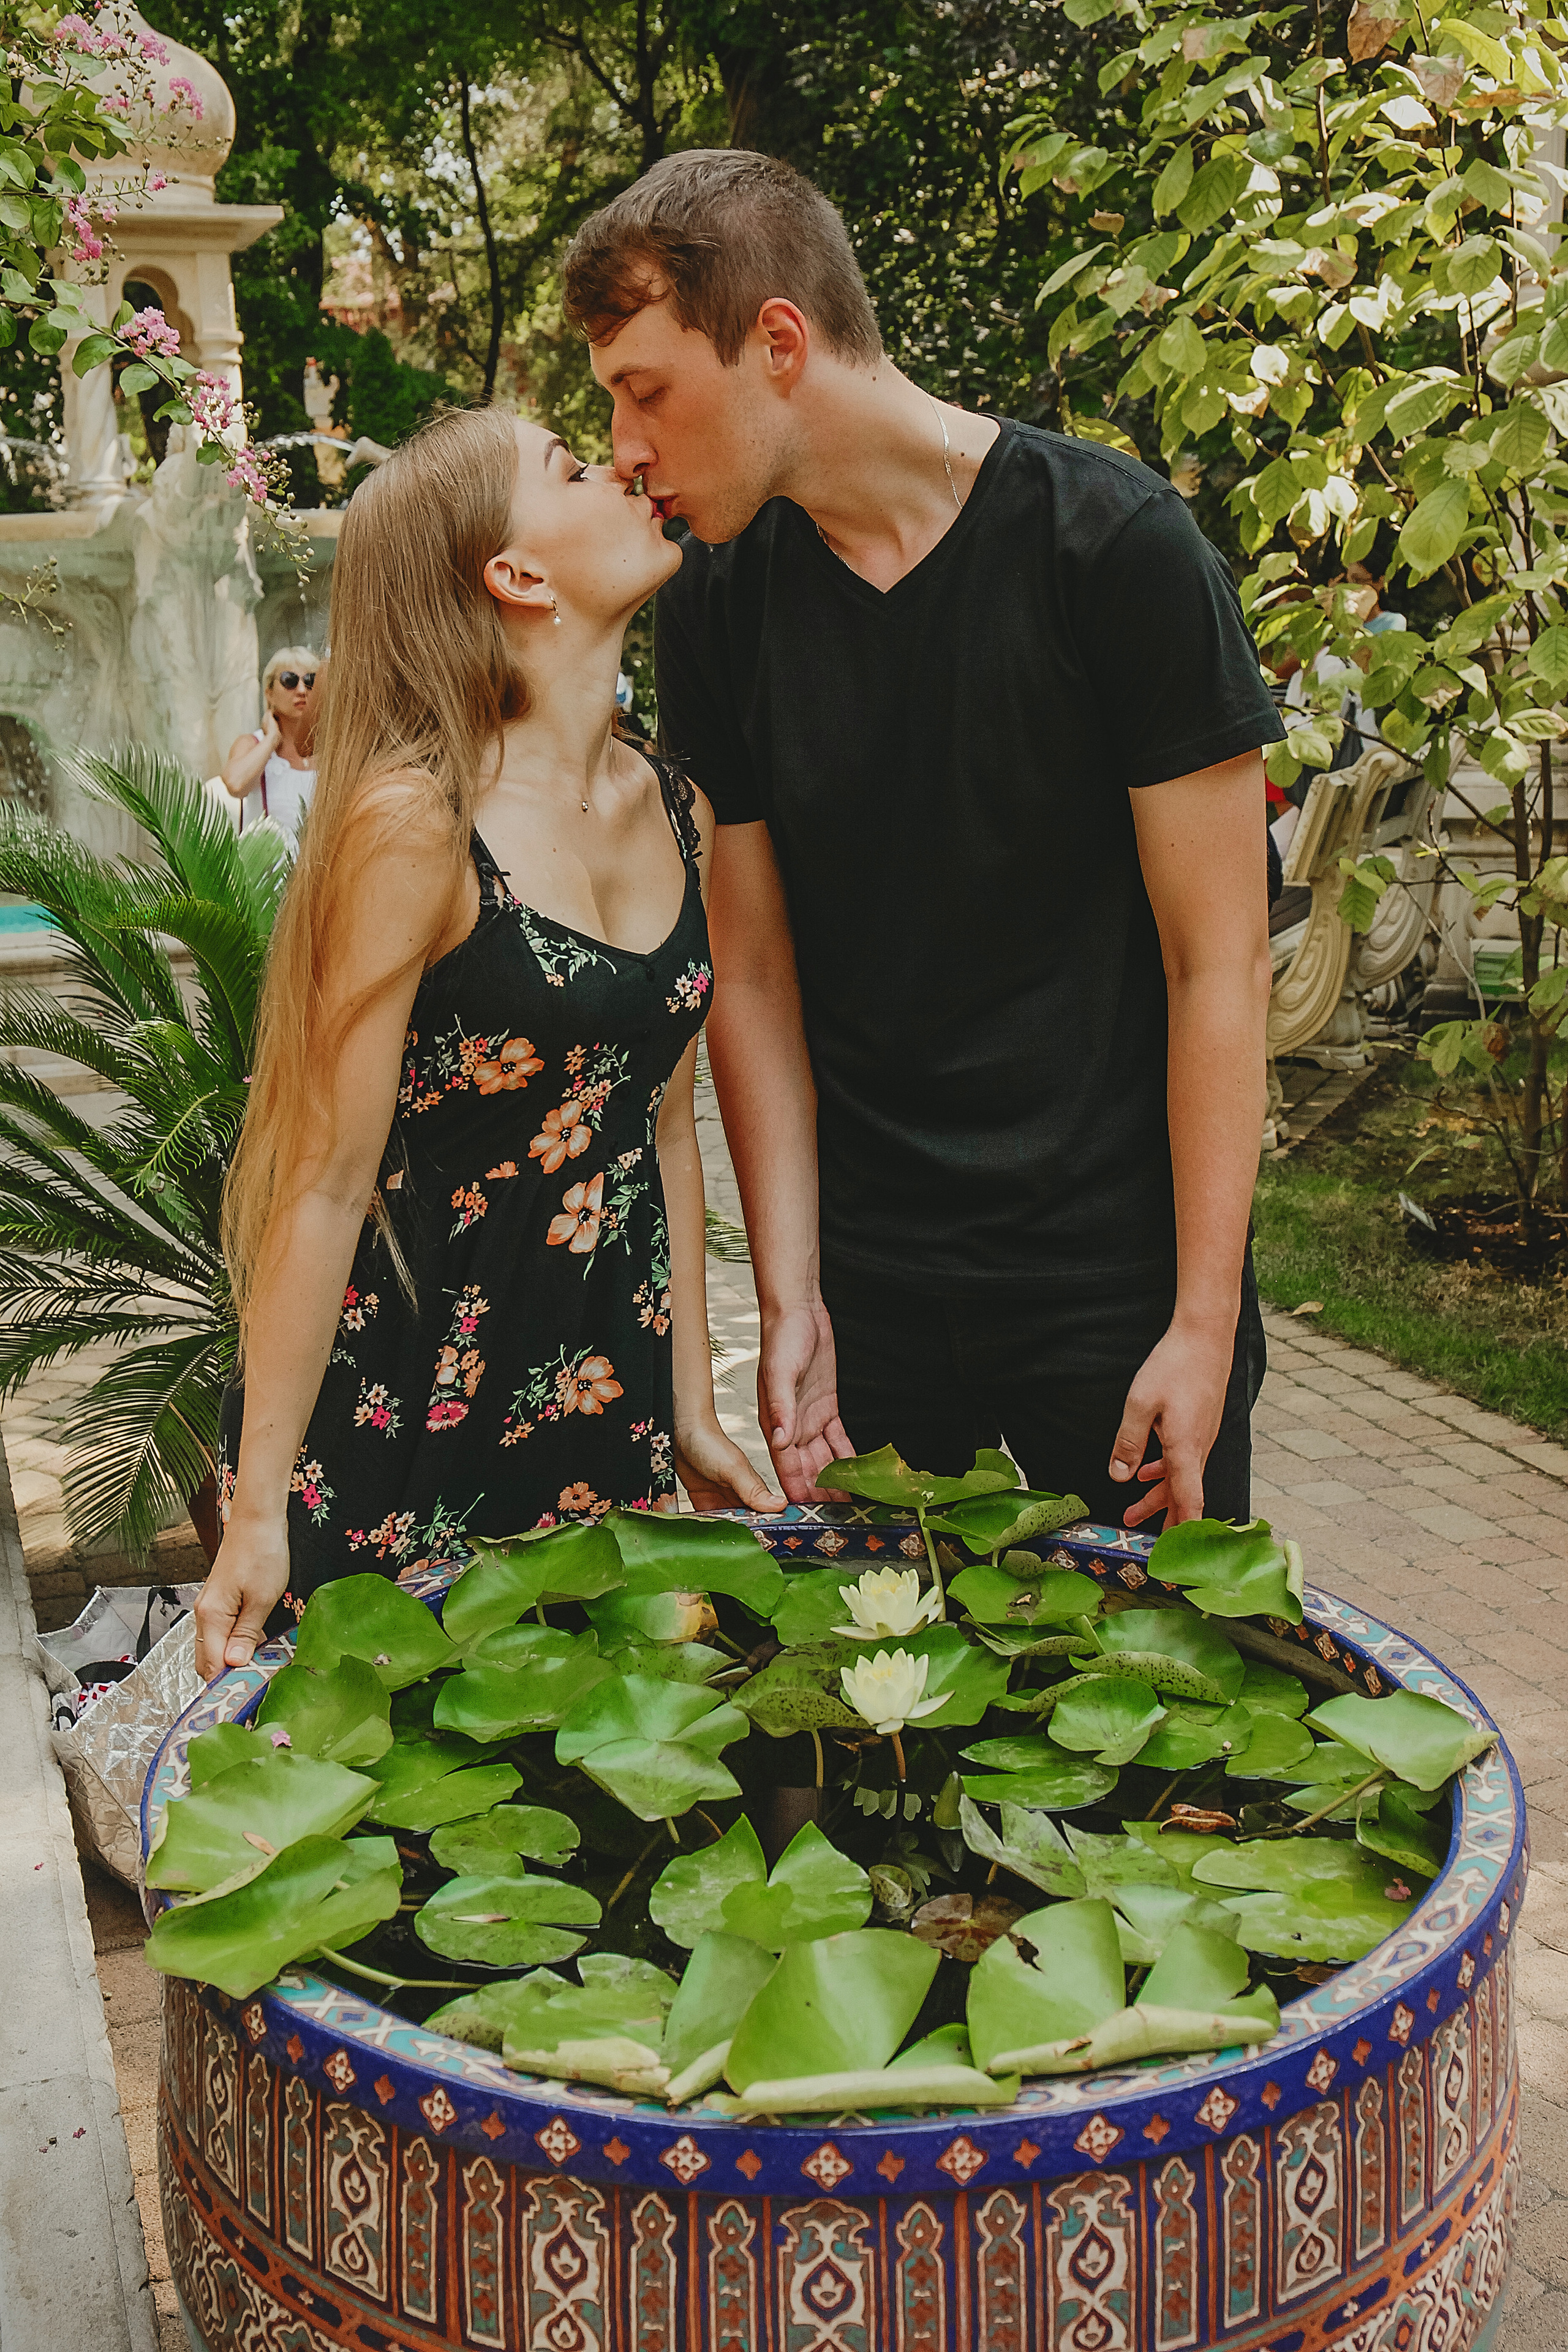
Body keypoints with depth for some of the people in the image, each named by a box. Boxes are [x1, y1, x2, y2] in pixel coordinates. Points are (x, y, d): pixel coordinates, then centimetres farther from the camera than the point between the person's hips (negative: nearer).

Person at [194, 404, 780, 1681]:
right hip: (398, 1414, -6)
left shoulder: (674, 811, 4)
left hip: (608, 1396, 6)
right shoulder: (419, 821, -17)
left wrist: (693, 1409, 14)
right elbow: (327, 1181, -15)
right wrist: (258, 1511, -13)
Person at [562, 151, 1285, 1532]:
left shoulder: (1113, 547, -12)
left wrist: (1206, 1318, -13)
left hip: (1119, 1267, -3)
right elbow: (753, 973, 3)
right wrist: (789, 1298, -4)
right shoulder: (714, 604, 1)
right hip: (865, 1281, 3)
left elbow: (1218, 963, -11)